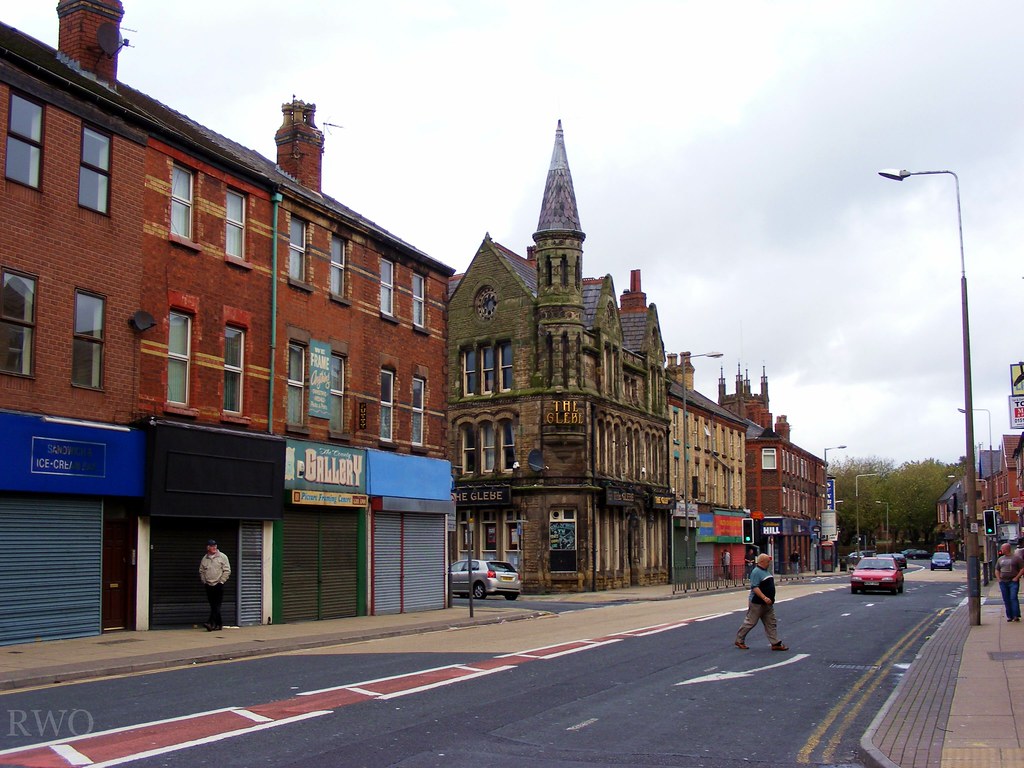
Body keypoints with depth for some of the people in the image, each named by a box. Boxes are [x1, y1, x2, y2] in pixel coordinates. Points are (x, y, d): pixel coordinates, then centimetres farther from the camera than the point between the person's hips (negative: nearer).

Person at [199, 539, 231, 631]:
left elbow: (227, 571, -4)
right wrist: (204, 582, 7)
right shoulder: (204, 559, 9)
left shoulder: (222, 557, -2)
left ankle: (211, 623, -19)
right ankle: (219, 624, 12)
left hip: (219, 585, -4)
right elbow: (201, 571, 18)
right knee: (213, 606, 6)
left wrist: (221, 582, -8)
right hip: (208, 585, 4)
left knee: (217, 605, -12)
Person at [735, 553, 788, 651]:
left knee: (771, 624, 7)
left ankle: (776, 643, 9)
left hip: (768, 604, 9)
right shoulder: (756, 572, -17)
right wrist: (764, 598, -30)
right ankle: (739, 640, 13)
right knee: (750, 622, 1)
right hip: (757, 603, -9)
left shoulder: (766, 571, 13)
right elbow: (755, 587, -25)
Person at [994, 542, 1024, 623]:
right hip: (1003, 583, 5)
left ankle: (1016, 616, -13)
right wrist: (999, 579, 8)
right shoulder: (1000, 559, 15)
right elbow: (997, 570, 22)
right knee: (1006, 600, 5)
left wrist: (1016, 577, -11)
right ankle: (1009, 616, 10)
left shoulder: (1016, 557, -2)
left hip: (1013, 582, -5)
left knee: (1013, 598, -14)